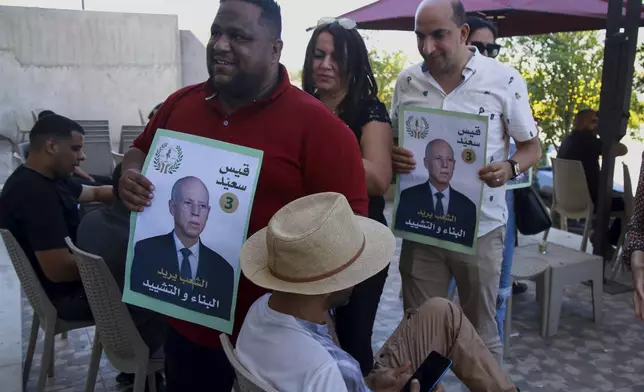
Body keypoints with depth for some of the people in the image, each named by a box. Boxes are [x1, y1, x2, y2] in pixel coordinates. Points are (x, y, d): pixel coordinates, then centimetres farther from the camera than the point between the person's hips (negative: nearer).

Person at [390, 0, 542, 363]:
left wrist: (509, 168, -21)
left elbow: (532, 147, 1)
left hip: (480, 229, -2)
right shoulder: (407, 81, 1)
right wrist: (393, 157, -14)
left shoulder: (505, 80, -7)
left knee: (481, 330, 14)